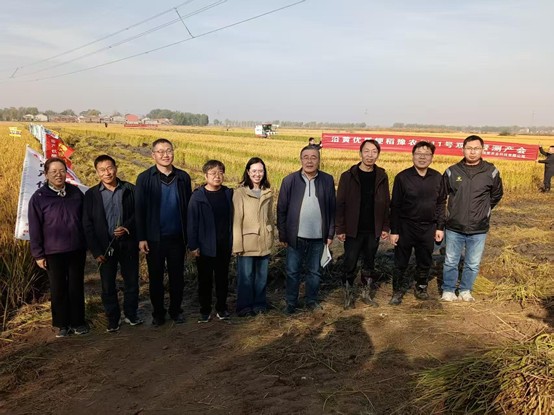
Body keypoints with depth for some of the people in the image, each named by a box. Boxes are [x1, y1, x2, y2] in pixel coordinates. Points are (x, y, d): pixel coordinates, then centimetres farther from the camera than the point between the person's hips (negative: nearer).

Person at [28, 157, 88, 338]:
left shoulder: (76, 193, 0)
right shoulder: (39, 197, -6)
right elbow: (34, 228, -4)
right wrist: (38, 254, -4)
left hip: (77, 250, 2)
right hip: (53, 253, -2)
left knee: (76, 287, 10)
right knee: (58, 289, 9)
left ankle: (78, 322, 23)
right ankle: (62, 324, 23)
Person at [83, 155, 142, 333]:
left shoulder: (130, 190, -1)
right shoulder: (91, 194, 0)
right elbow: (87, 224, -1)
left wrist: (127, 228, -17)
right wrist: (96, 251, -6)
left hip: (128, 244, 0)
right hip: (105, 246, 0)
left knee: (132, 282, 10)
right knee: (108, 285, 8)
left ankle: (131, 314, 30)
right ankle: (112, 319, 24)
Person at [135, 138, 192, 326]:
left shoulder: (183, 177, 1)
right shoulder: (144, 178, -5)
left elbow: (189, 207, 4)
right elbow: (139, 210, -5)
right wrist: (141, 238, -9)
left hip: (177, 237, 2)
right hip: (154, 238, -1)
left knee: (177, 276, 12)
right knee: (156, 277, 12)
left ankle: (176, 310, 30)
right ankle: (158, 312, 27)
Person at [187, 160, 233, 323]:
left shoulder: (228, 193, 2)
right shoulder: (198, 196, -9)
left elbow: (232, 218, 7)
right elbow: (192, 222, -8)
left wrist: (232, 241, 4)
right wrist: (193, 245, -10)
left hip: (224, 246, 3)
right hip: (205, 246, -3)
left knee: (223, 278, 13)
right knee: (205, 279, 9)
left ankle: (222, 308, 28)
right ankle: (205, 310, 23)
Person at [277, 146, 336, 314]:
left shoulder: (327, 180, -1)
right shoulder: (289, 180, -6)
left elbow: (331, 209, 3)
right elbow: (281, 210, -3)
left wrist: (330, 233, 2)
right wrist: (283, 235, -3)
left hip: (318, 237, 1)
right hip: (296, 236, -1)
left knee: (315, 271, 15)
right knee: (292, 272, 10)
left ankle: (312, 300, 32)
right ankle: (291, 303, 25)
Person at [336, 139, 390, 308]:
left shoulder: (381, 176, 2)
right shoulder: (348, 176, -7)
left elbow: (386, 203, 7)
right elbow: (340, 204, -7)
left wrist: (385, 227, 3)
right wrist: (340, 229, -9)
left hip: (373, 230, 3)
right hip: (353, 230, -3)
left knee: (370, 264, 14)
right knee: (349, 264, 4)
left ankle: (367, 293, 29)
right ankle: (348, 294, 20)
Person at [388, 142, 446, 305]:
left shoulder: (437, 177, 0)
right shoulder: (402, 177, -9)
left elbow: (441, 204, 8)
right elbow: (395, 206, -7)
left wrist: (440, 227, 4)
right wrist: (394, 230, -8)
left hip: (428, 228, 3)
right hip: (405, 227, -3)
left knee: (425, 262, 15)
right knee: (400, 262, 7)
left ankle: (421, 288, 35)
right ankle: (398, 291, 24)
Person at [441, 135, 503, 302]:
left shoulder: (491, 172, -4)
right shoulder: (452, 171, -5)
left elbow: (497, 195, 14)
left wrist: (484, 211, 13)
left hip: (479, 229, 1)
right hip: (454, 227, 0)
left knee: (473, 264, 11)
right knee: (450, 262, 10)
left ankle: (465, 290, 30)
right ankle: (448, 290, 26)